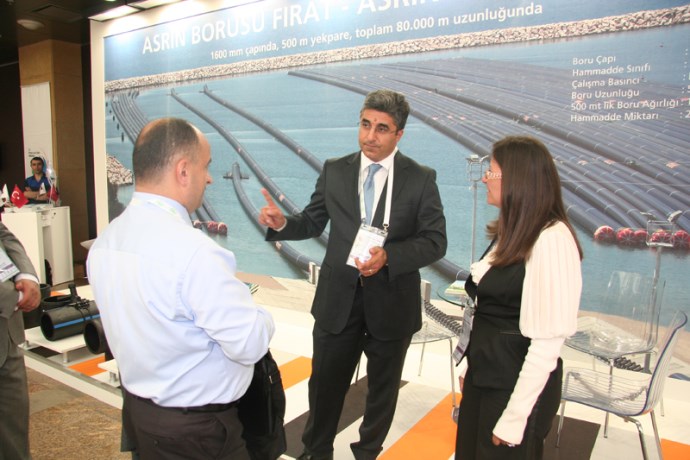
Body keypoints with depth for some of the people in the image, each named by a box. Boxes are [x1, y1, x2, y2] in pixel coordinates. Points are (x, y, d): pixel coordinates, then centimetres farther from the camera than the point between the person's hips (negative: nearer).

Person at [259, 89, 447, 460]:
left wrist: (389, 256, -26)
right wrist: (282, 223, -15)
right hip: (337, 298, 1)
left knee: (382, 387, 19)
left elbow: (435, 241, -10)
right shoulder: (334, 170, 0)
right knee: (325, 383, 15)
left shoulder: (421, 179, -7)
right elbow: (313, 222, 6)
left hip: (391, 302, -1)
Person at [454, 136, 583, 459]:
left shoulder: (551, 240, -22)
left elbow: (547, 340, -23)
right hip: (484, 373, 8)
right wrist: (472, 366, 13)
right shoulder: (510, 232, 6)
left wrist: (515, 416, -19)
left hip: (518, 381, -8)